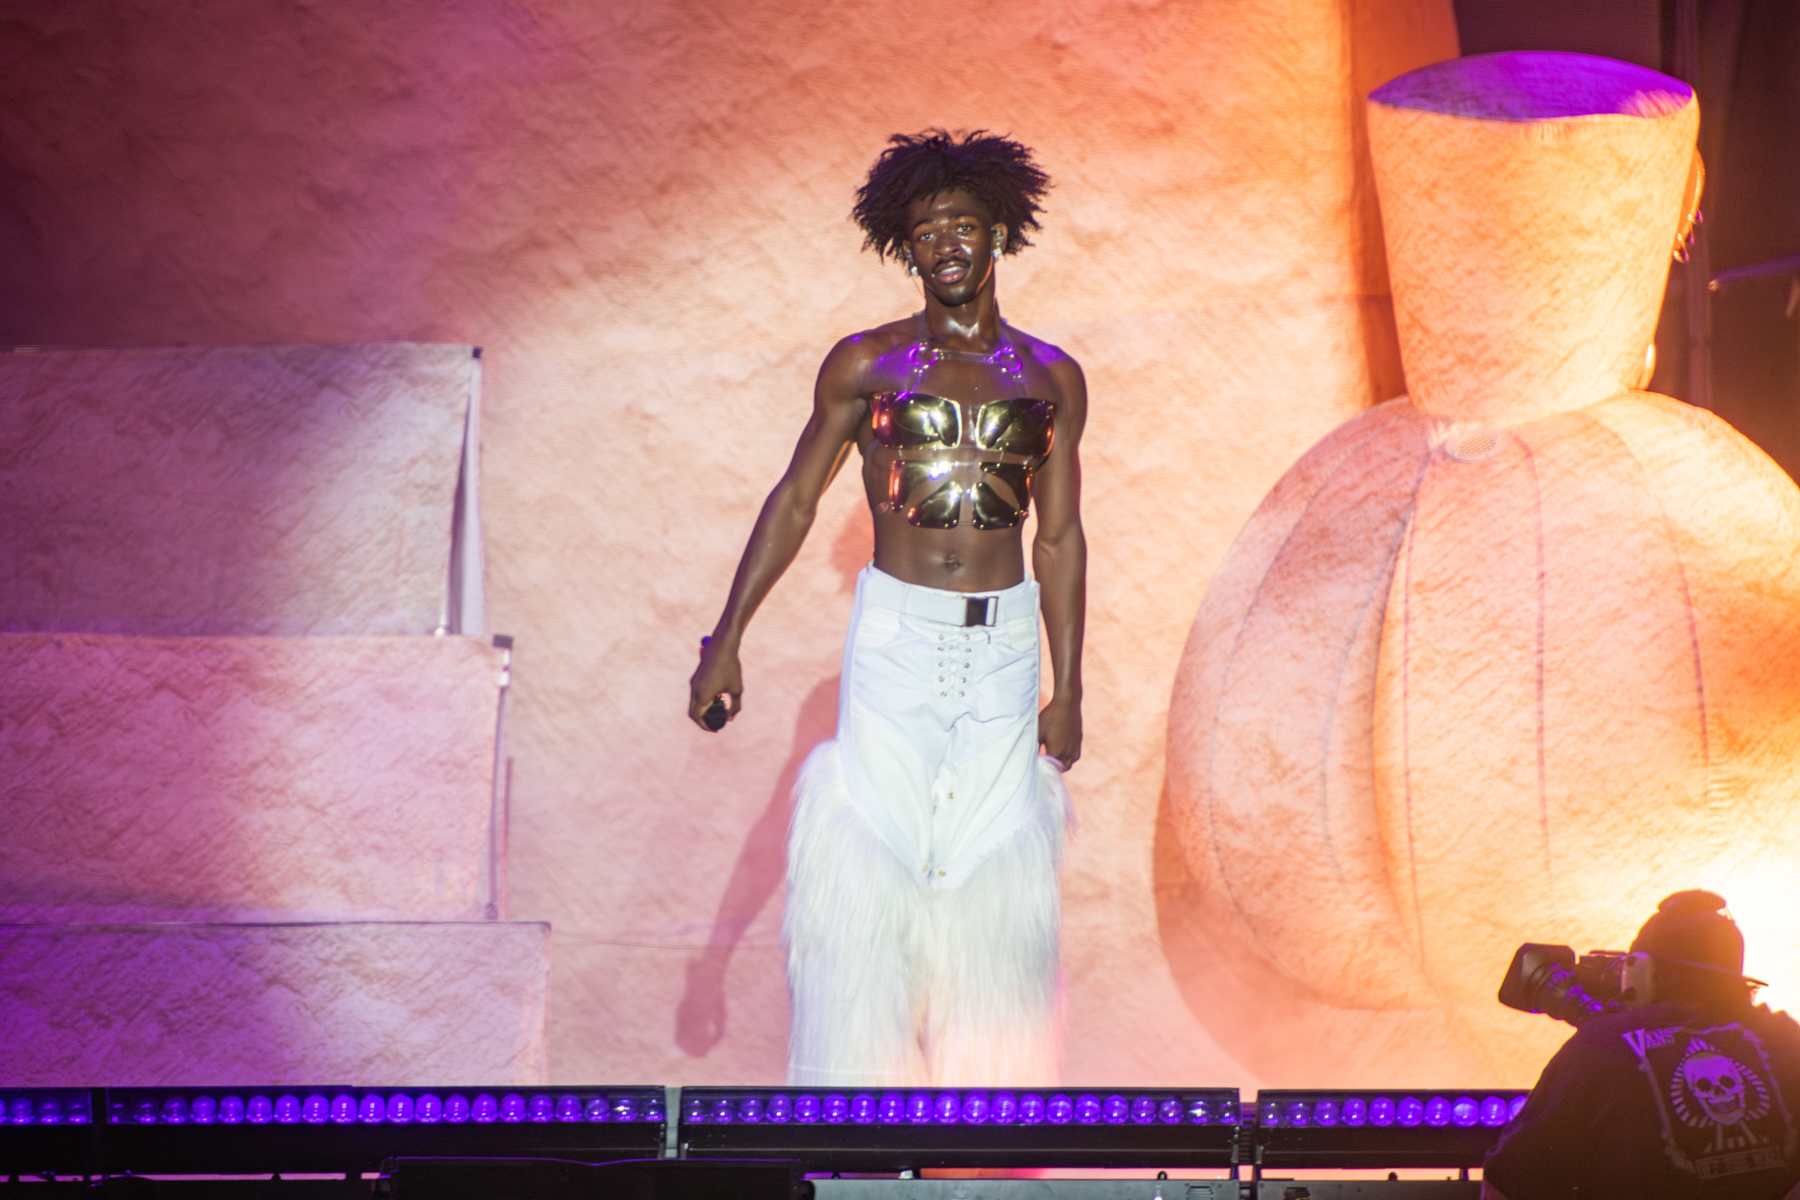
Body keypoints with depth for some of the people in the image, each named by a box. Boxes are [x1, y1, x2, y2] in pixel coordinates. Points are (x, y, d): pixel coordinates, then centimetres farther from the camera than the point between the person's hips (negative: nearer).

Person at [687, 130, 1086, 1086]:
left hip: (1004, 646, 2)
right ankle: (855, 1083, -2)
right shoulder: (866, 365, 3)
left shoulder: (1051, 379, 8)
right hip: (894, 637, -2)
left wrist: (1068, 691, 8)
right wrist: (725, 641, 0)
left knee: (992, 866, 1)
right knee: (869, 858, -7)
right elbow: (793, 500, 6)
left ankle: (982, 1087, 8)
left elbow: (1060, 539, 11)